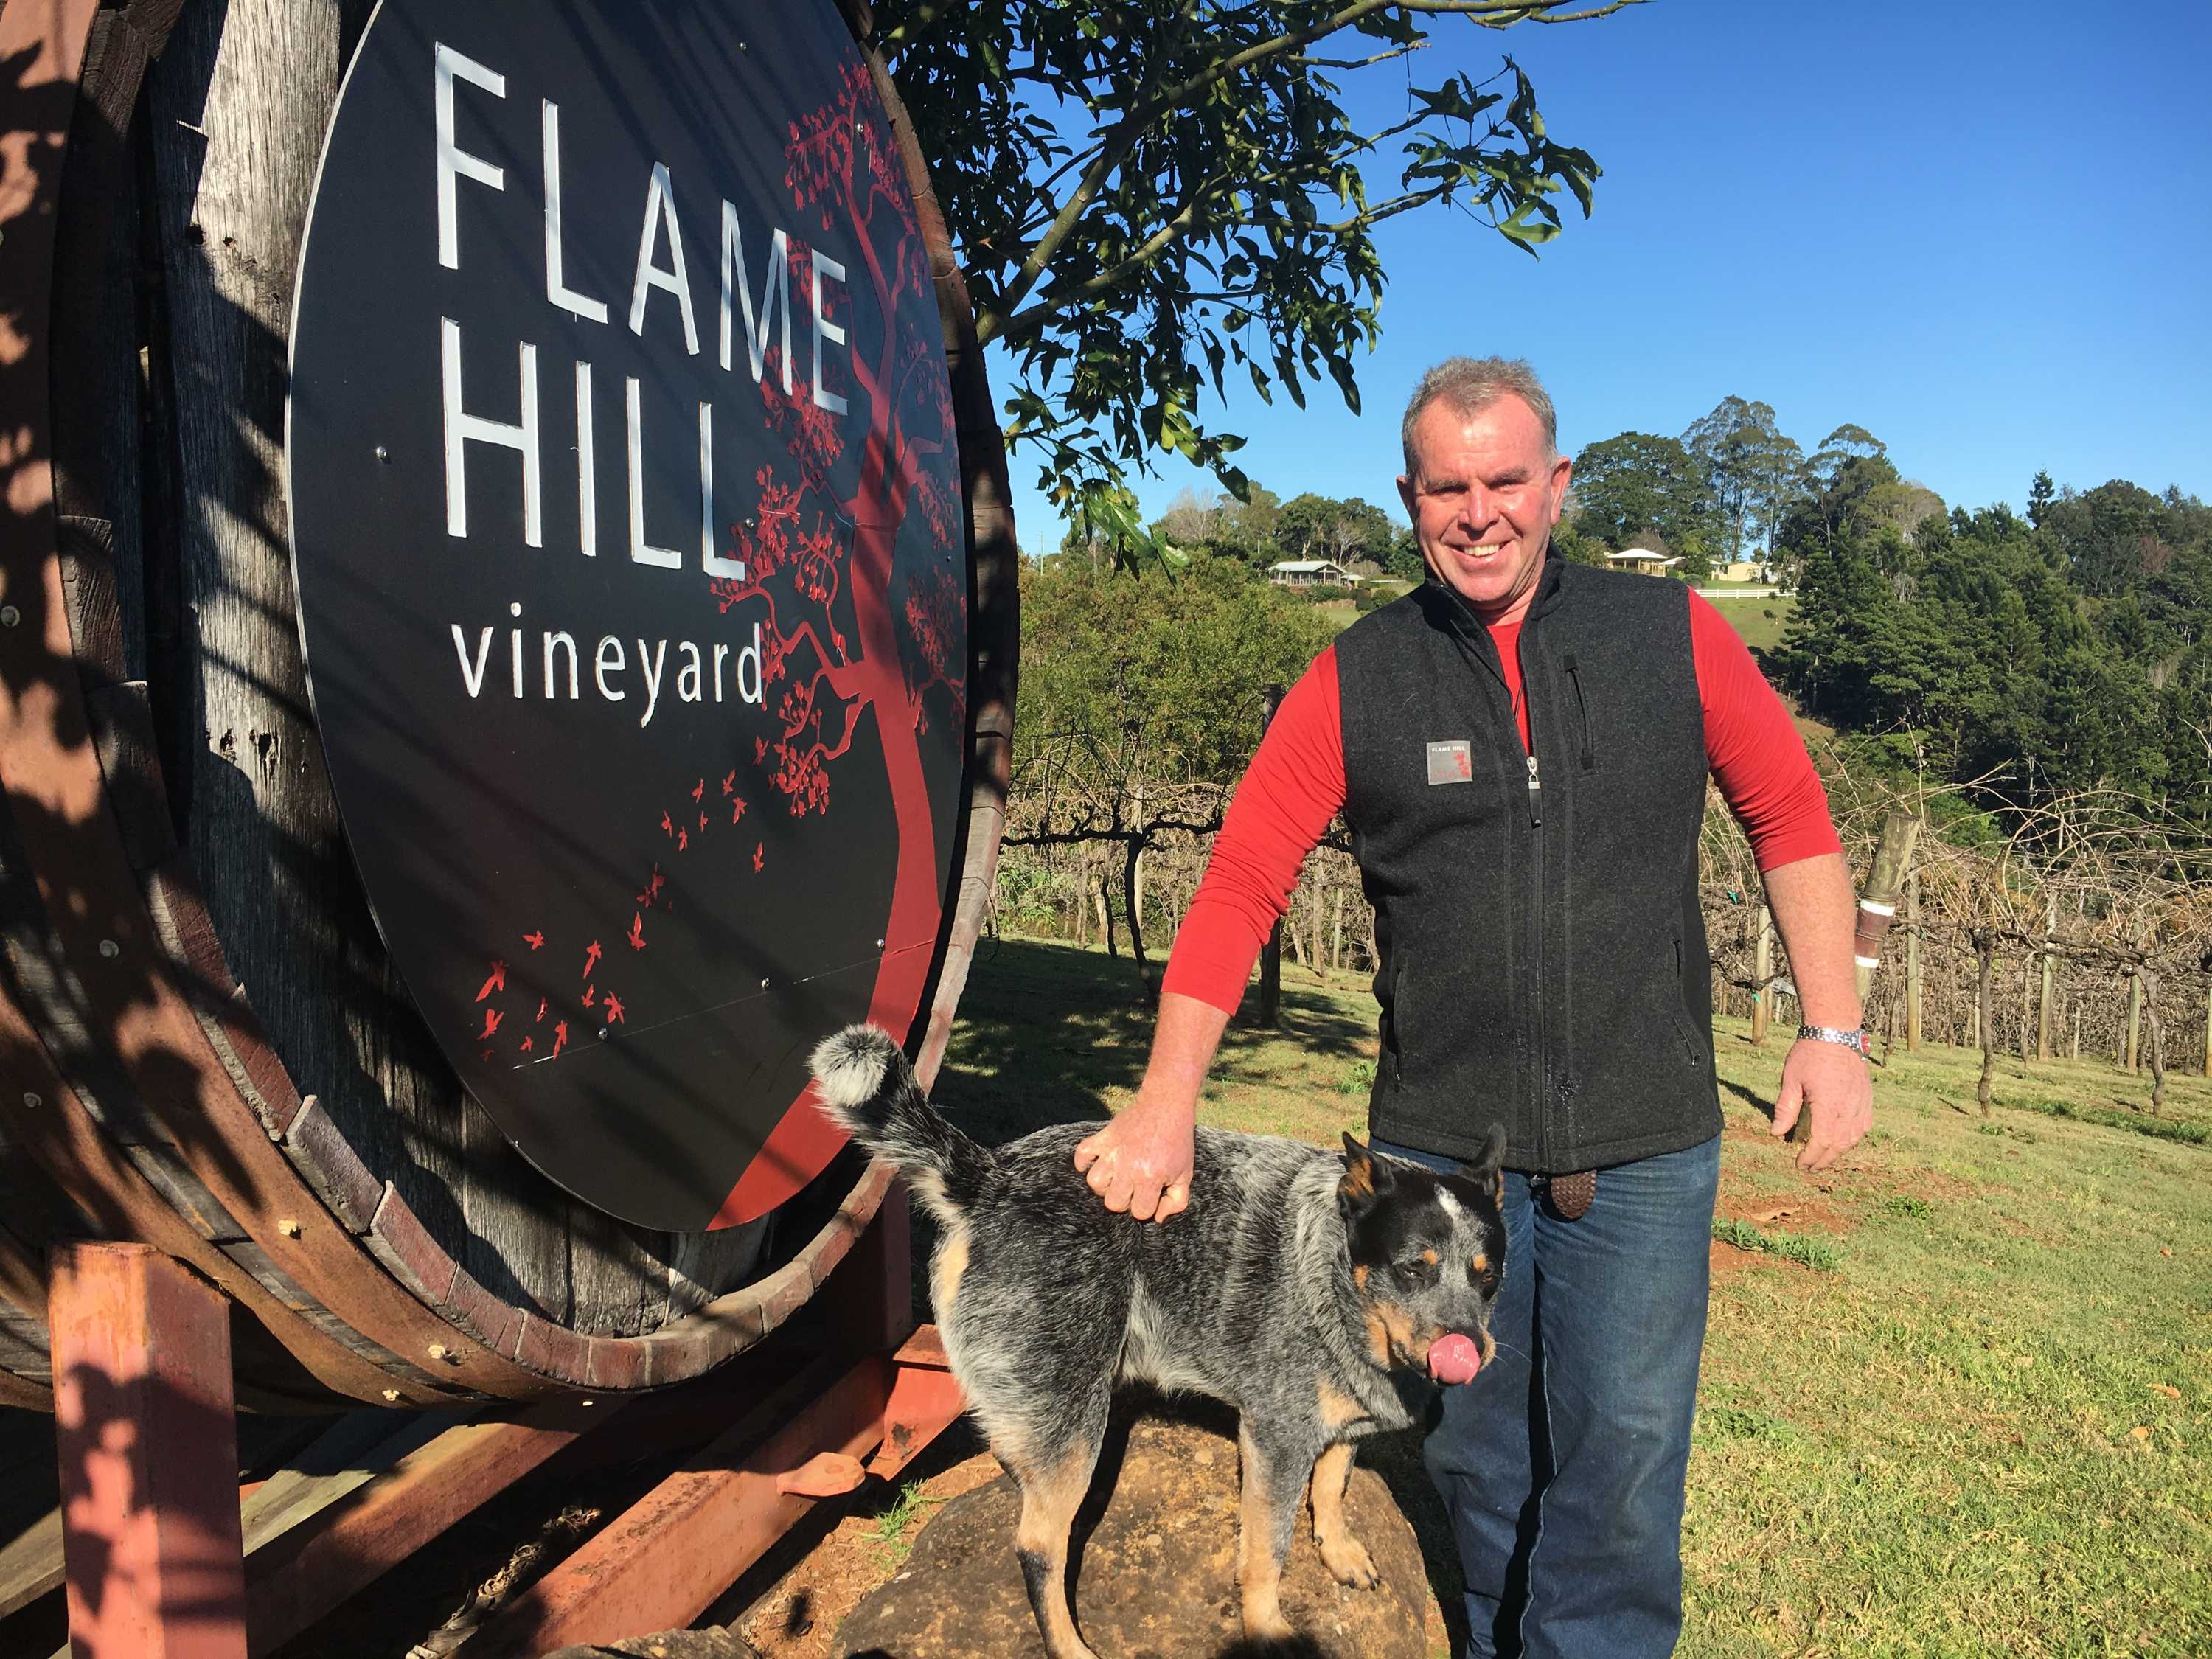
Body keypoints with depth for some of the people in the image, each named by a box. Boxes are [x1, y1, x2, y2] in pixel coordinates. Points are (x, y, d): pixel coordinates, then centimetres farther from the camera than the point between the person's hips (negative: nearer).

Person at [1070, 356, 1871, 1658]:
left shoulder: (1674, 637, 0)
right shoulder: (1353, 684, -2)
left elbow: (1792, 818, 8)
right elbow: (1242, 884, -4)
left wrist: (1833, 1028, 1)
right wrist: (1167, 1104, -10)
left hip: (1645, 1154, 0)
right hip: (1438, 1148, 1)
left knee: (1622, 1476, 9)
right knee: (1472, 1462, 17)